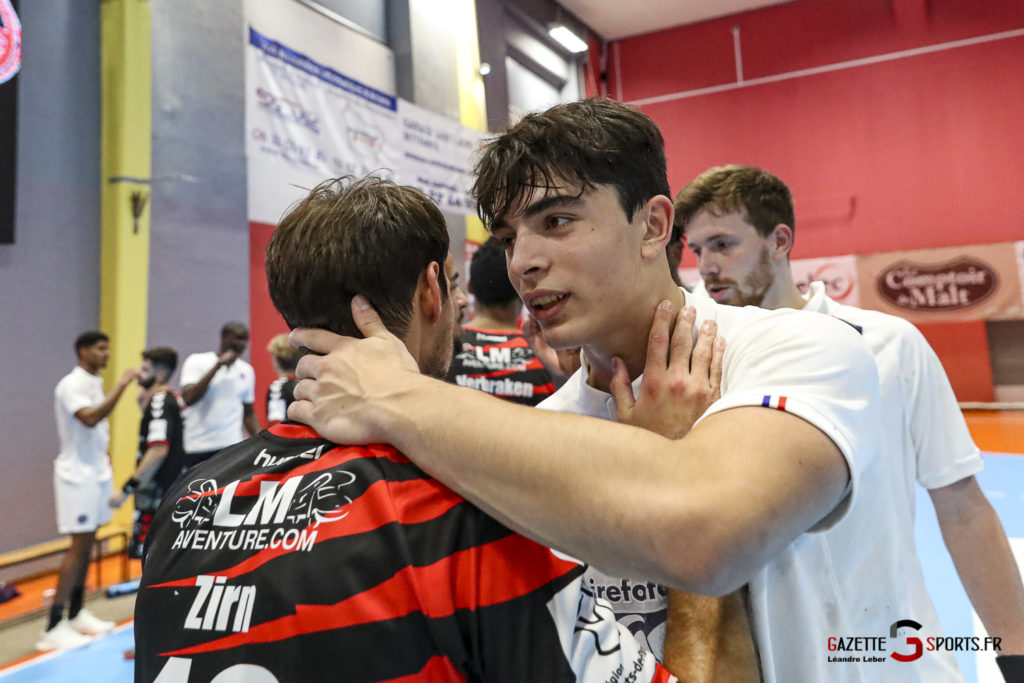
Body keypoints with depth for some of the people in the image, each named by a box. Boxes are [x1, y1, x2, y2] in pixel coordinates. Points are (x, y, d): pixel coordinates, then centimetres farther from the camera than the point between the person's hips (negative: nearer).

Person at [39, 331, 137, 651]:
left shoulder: (95, 384, 12)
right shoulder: (71, 385, -15)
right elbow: (89, 419, -32)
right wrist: (121, 385, -32)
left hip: (97, 473, 9)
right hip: (78, 475, -8)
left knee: (87, 545, 12)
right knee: (79, 546, -7)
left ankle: (76, 615, 21)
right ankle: (54, 627, 0)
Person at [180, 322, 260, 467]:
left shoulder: (247, 370, 10)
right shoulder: (197, 361, -1)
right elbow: (188, 399, -16)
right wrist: (218, 365, -16)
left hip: (232, 447, 2)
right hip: (199, 448, -2)